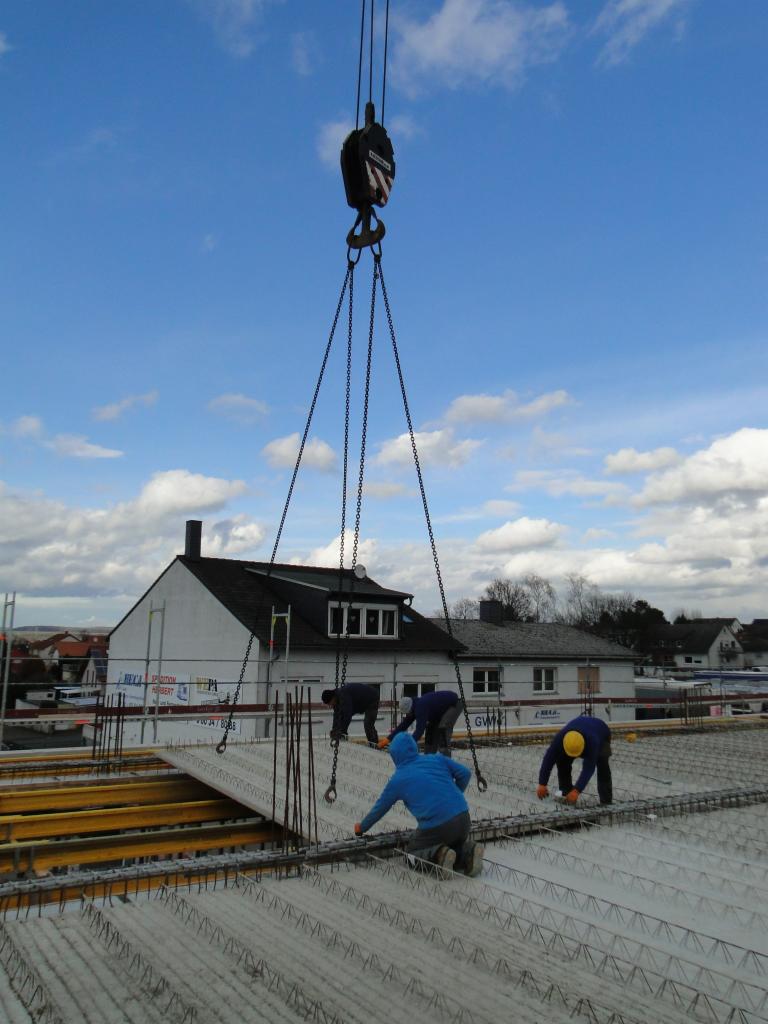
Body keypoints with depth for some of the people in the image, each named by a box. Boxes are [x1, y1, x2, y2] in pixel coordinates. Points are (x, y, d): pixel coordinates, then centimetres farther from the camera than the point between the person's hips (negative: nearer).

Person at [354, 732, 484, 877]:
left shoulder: (397, 780, 8)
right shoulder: (437, 759, 13)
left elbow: (379, 809, 19)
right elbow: (465, 773, 10)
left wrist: (361, 828, 35)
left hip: (435, 827, -4)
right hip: (463, 818, 4)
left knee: (412, 852, 19)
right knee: (456, 846, 32)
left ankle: (438, 854, -10)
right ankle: (468, 851, -2)